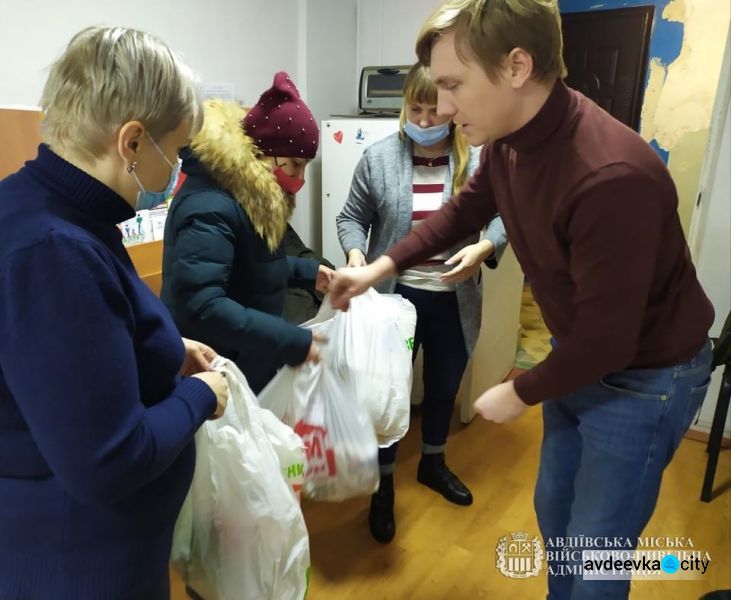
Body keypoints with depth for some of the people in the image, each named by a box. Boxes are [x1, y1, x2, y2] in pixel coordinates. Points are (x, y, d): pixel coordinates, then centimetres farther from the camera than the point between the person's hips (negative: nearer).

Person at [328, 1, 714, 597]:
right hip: (579, 358, 8)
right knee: (554, 510, 25)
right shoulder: (508, 139, -10)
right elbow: (466, 209, 9)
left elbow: (608, 338, -29)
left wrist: (520, 393, -13)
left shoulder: (611, 177, -36)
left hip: (643, 378, -7)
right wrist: (380, 268, 4)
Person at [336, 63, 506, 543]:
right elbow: (353, 216, 1)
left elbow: (504, 216, -1)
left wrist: (483, 248, -21)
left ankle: (433, 463, 47)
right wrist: (355, 251, -19)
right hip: (395, 295, -1)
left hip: (455, 300, 2)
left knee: (445, 385, 20)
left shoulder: (479, 158, -6)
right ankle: (384, 485, 30)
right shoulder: (379, 158, -6)